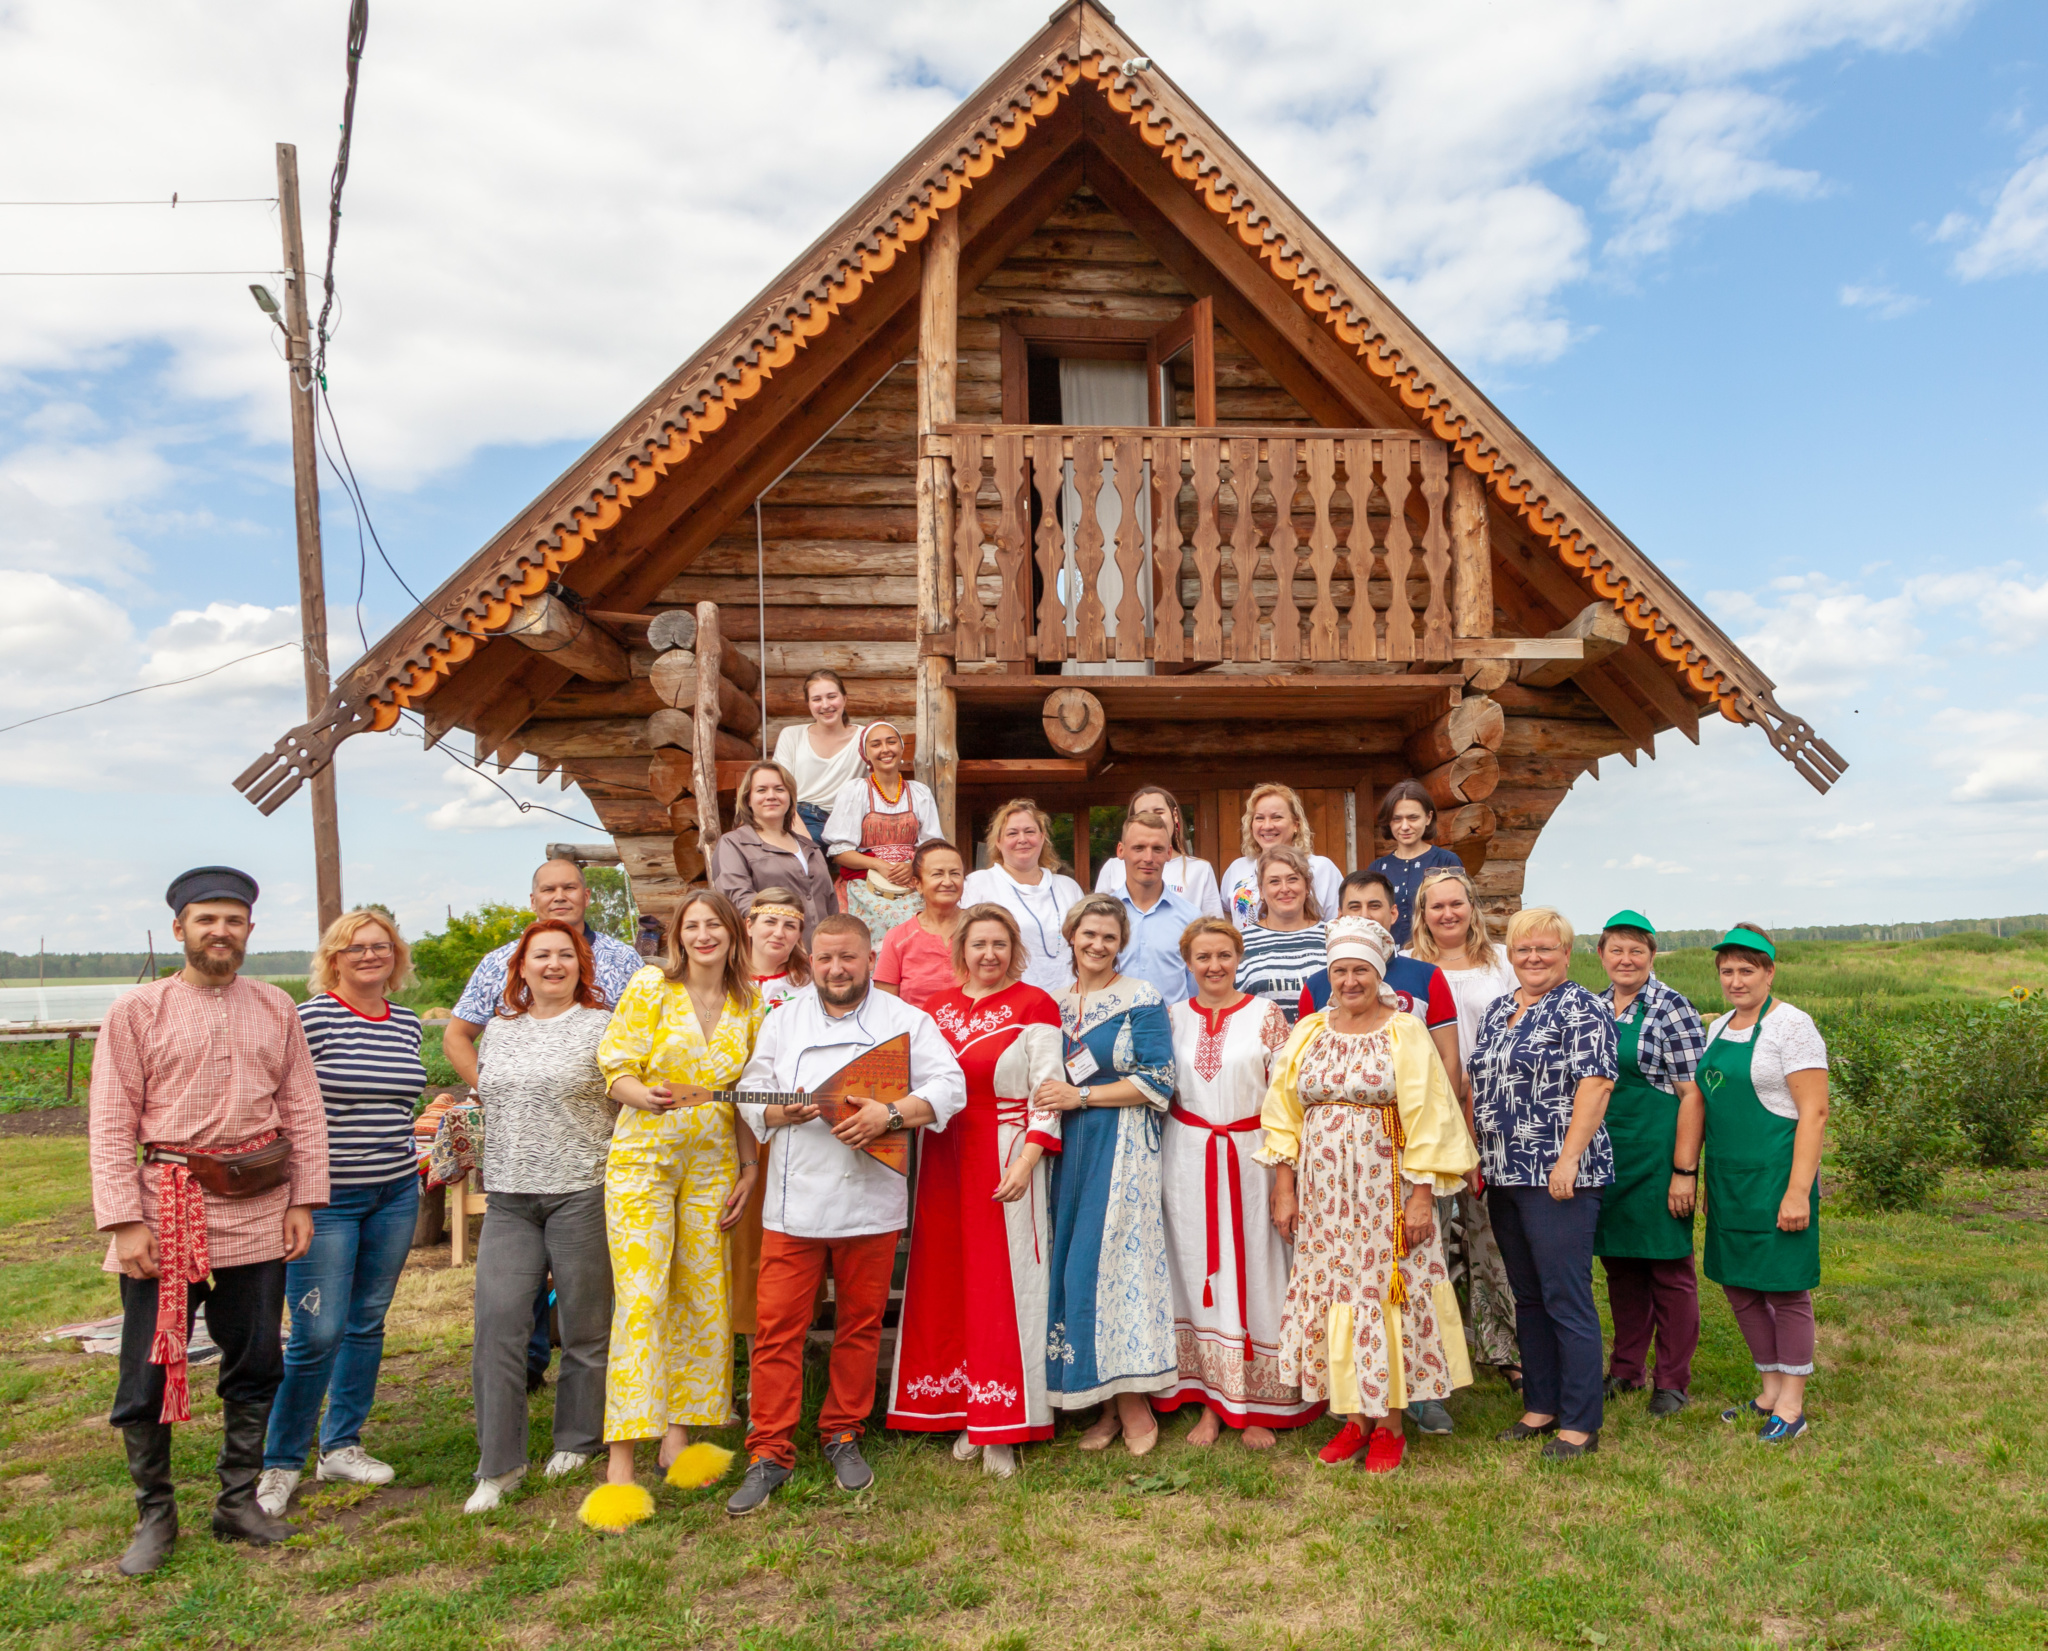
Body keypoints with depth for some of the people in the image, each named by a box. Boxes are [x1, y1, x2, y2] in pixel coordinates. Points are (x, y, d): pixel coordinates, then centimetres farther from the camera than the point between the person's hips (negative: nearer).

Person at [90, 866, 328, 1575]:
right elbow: (111, 1124, -4)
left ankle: (239, 1502, 26)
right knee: (148, 1374, 5)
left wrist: (304, 1200, 1)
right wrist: (124, 1220, -11)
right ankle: (155, 1514, 23)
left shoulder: (277, 1010, 6)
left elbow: (304, 1109, 7)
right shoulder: (137, 1012, -2)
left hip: (257, 1214, 3)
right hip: (167, 1209, -2)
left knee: (254, 1367, 11)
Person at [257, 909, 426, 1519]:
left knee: (367, 1323, 13)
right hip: (325, 1198, -6)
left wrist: (418, 1157, 13)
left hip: (395, 1195, 6)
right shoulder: (310, 1018, -11)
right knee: (317, 1334, -4)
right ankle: (280, 1463, 15)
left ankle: (341, 1446, 28)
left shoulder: (407, 1024, 8)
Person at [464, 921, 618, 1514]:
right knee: (497, 1320, -5)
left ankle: (577, 1443, 25)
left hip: (582, 1192, -4)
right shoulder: (498, 1029, 14)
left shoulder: (603, 1027, -2)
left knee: (585, 1324, 6)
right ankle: (500, 1463, 5)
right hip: (508, 1198, 4)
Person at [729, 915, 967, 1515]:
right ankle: (769, 1453, 11)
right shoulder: (783, 1021, 10)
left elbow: (949, 1086, -4)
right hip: (795, 1201, 1)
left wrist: (890, 1114, -18)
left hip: (871, 1202, -1)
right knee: (777, 1328, 0)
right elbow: (752, 1094, 7)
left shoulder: (905, 1020, 3)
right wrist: (782, 1111, -14)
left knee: (861, 1323, 10)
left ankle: (843, 1435, 28)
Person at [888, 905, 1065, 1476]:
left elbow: (1047, 1093, -8)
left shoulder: (1034, 1006, -4)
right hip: (943, 1158, 5)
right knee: (946, 1283, 7)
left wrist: (1026, 1162, -17)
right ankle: (966, 1413, 21)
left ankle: (1001, 1429, 9)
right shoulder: (936, 1008, 11)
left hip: (1006, 1158, -5)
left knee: (1003, 1285, -1)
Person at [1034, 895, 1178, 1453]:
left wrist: (1081, 1095, -11)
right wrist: (1049, 1099, 2)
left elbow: (1157, 1082, -10)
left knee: (1115, 1259, -7)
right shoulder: (1055, 1002, 13)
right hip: (1068, 1146, 5)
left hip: (1121, 1146, -5)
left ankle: (1133, 1402, 6)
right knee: (1073, 1264, 4)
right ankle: (1107, 1404, 13)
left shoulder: (1141, 999, -4)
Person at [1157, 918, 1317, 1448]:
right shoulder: (1172, 1017, 5)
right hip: (1188, 1157, 2)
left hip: (1249, 1155, -2)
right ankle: (1210, 1400, 18)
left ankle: (1256, 1406, 14)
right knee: (1198, 1269, 7)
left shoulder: (1265, 1015, -1)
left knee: (1252, 1270, 2)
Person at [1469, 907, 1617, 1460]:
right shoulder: (1498, 1011, 15)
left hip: (1557, 1180, -8)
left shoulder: (1581, 1009, -8)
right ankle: (1540, 1406, 25)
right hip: (1504, 1178, 8)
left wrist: (1568, 1159, -21)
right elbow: (1479, 1087, 19)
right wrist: (1476, 1158, 13)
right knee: (1527, 1297, 14)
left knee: (1567, 1300, -3)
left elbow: (1596, 1084, -16)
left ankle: (1581, 1423, 7)